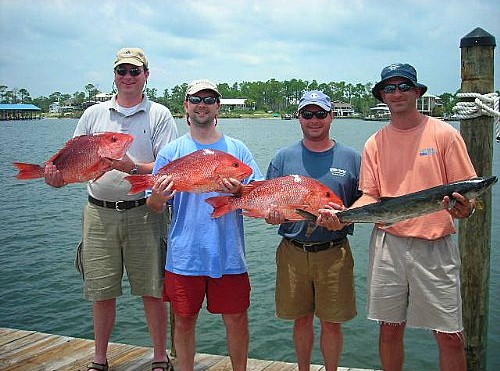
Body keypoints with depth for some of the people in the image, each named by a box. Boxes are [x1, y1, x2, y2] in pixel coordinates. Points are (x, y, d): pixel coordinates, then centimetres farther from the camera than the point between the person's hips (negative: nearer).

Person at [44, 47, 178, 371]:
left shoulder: (159, 115, 2)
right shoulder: (94, 114, 11)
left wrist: (133, 168, -24)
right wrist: (58, 176, -13)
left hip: (143, 213, -2)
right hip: (100, 213, 3)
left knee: (153, 290, 3)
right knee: (102, 292, 10)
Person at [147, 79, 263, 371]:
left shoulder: (237, 149, 4)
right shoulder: (170, 152, 4)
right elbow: (154, 207, 4)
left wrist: (239, 191, -19)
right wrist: (159, 196, -19)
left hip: (229, 255, 0)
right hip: (184, 255, 0)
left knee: (236, 318, 9)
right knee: (184, 320, 10)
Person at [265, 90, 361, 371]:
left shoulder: (351, 157, 4)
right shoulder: (284, 157, 6)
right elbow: (268, 207, 6)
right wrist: (273, 215, -17)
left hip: (333, 252, -1)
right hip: (293, 251, 1)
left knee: (332, 322, 6)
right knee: (302, 319, 12)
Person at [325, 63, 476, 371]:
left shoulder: (444, 134, -1)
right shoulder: (375, 143, 8)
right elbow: (371, 195, 7)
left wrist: (465, 208, -24)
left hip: (435, 245, -2)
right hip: (388, 243, 3)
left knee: (450, 335, 1)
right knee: (390, 328, 11)